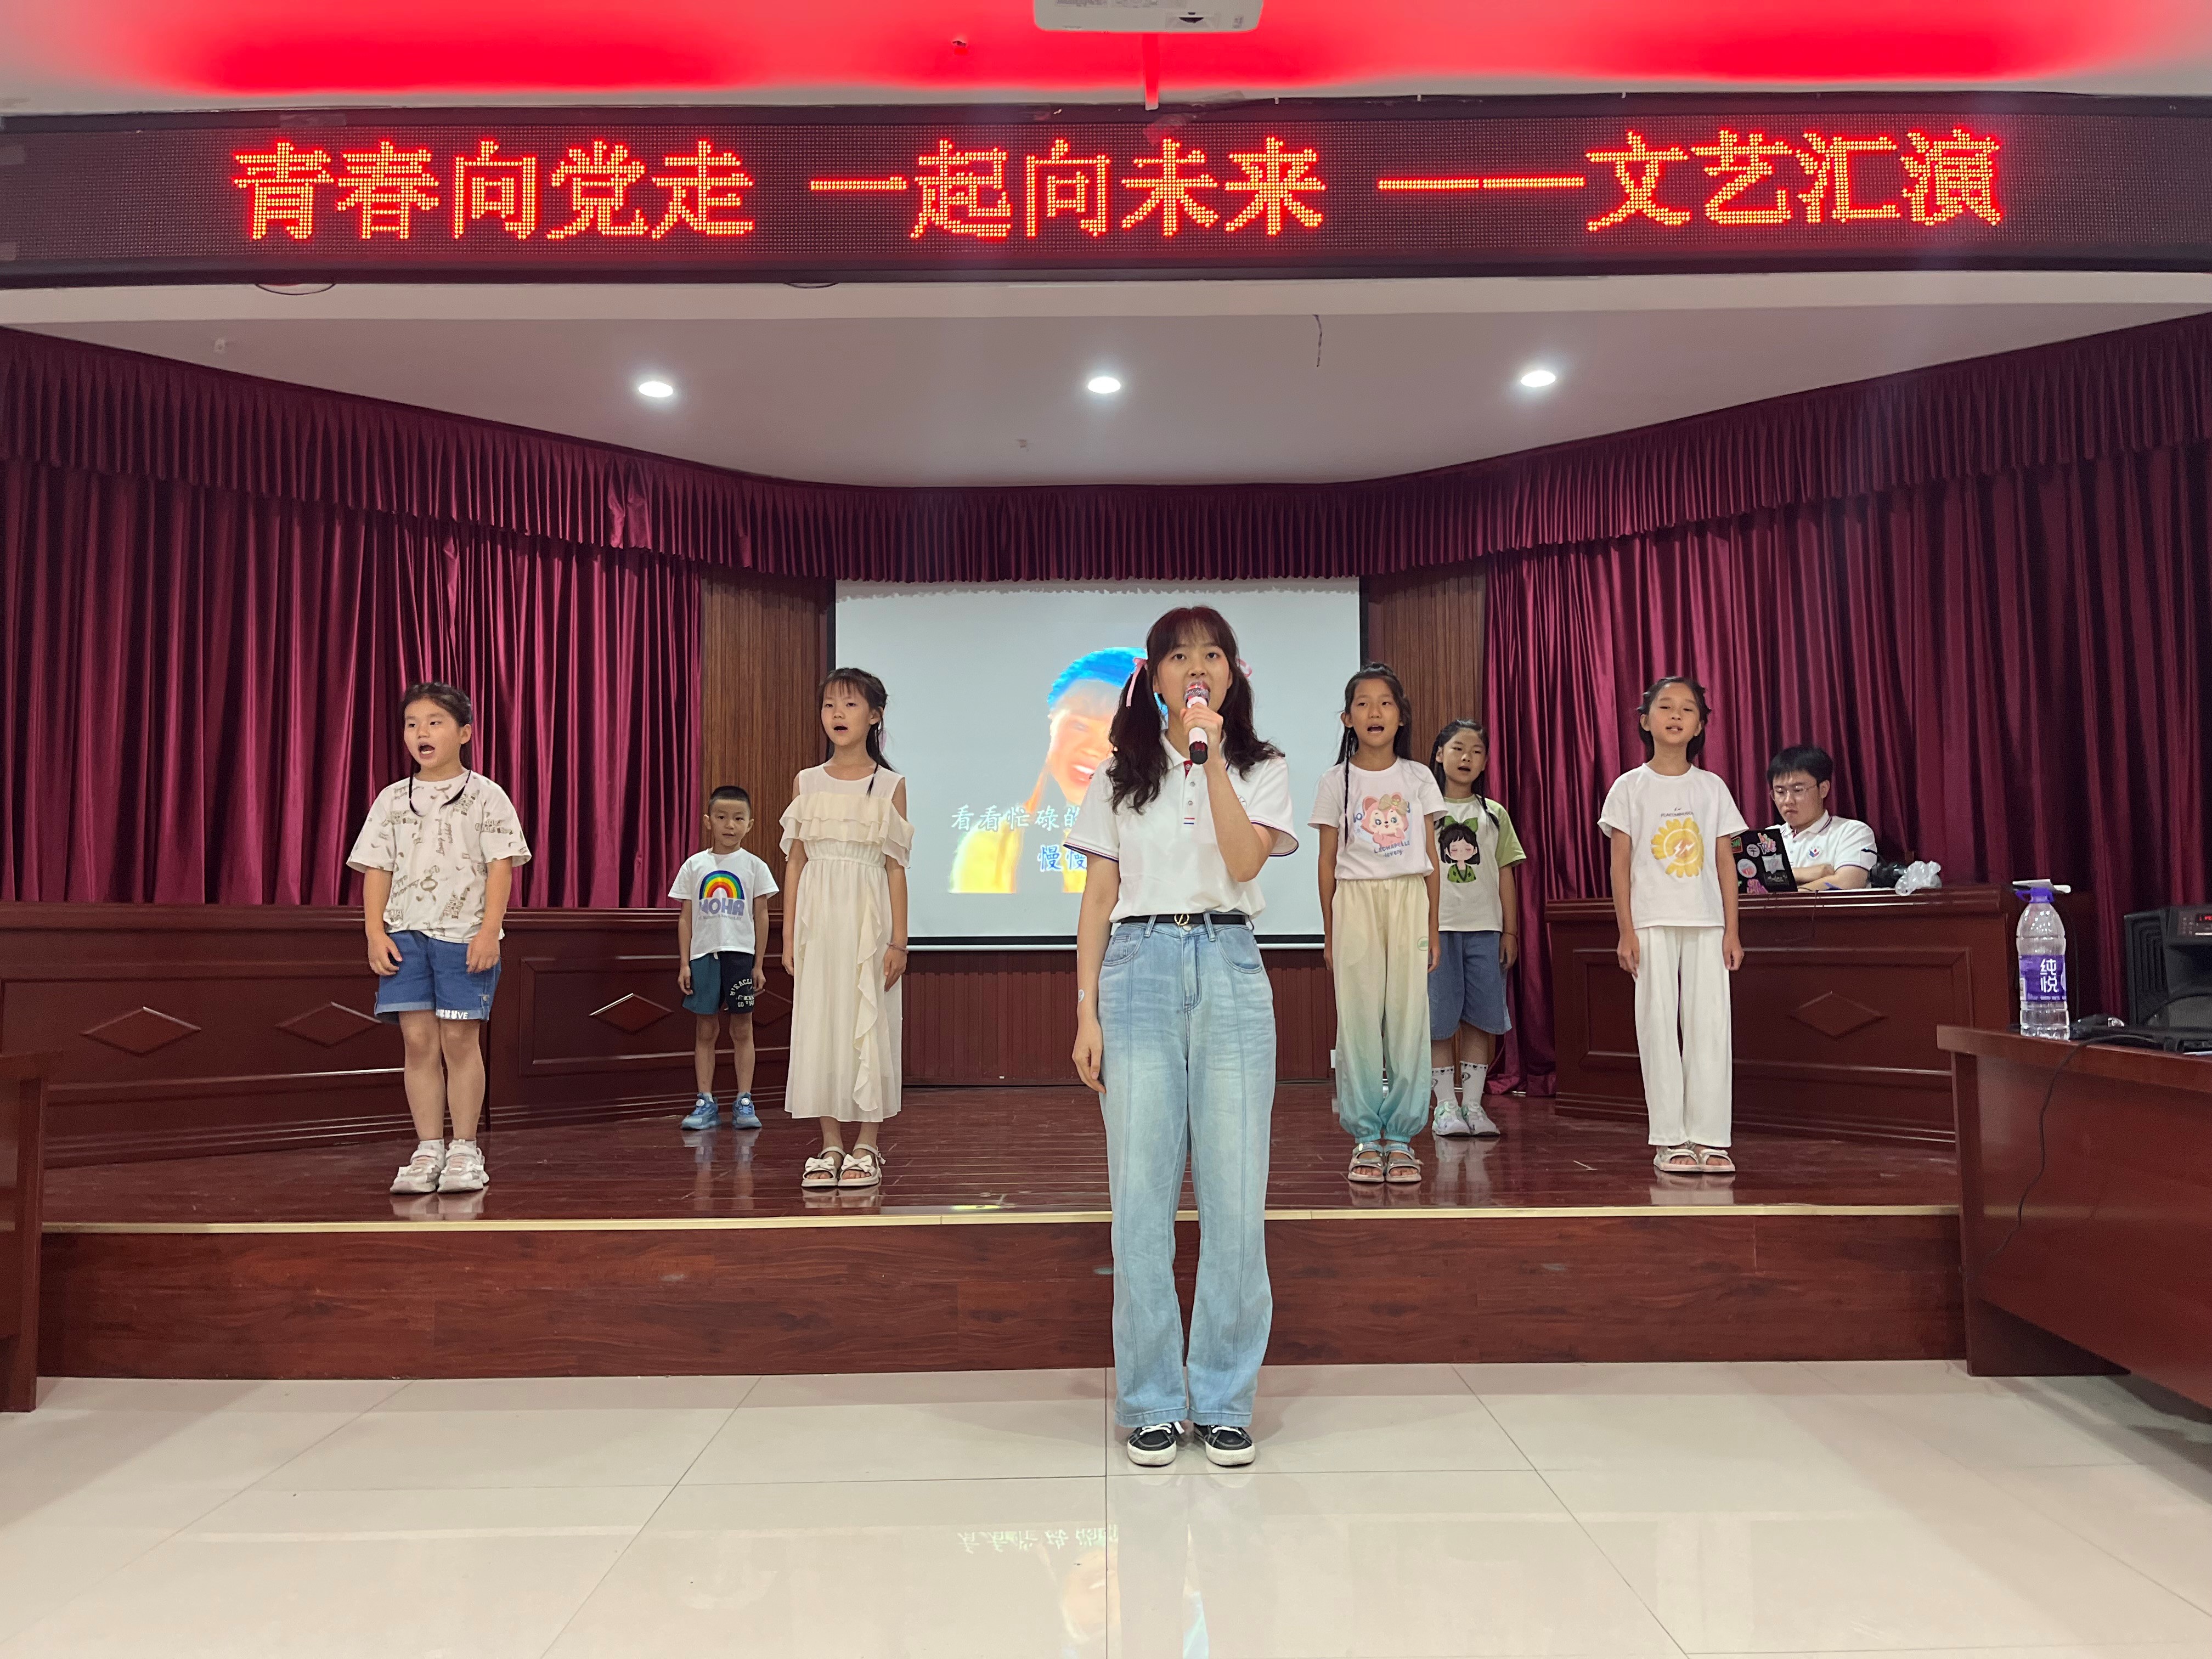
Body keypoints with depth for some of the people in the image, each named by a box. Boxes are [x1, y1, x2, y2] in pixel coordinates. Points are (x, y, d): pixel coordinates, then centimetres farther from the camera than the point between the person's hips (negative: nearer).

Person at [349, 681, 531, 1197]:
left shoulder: (485, 796, 3)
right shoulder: (391, 800, 12)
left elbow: (501, 866, -3)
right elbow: (377, 869, 11)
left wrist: (490, 931, -12)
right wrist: (375, 932, 0)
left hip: (465, 935, -3)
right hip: (405, 933, 3)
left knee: (460, 1038, -2)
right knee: (418, 1038, 1)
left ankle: (465, 1150, 7)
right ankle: (428, 1149, 8)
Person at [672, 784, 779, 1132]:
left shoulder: (754, 867, 2)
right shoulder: (694, 866, 5)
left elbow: (760, 918, 4)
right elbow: (686, 918, 7)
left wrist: (759, 965, 0)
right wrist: (684, 964, 1)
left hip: (741, 955, -1)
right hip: (704, 955, 1)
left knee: (742, 1030, 3)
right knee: (706, 1031, 5)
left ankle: (744, 1102, 8)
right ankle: (705, 1103, 10)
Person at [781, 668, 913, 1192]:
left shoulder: (889, 786, 2)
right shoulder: (807, 782, 8)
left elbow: (895, 867, 0)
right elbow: (795, 861, 10)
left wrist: (899, 940, -4)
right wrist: (789, 934, 6)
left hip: (869, 918, -2)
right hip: (818, 918, 2)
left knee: (869, 1024, 0)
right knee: (820, 1023, 3)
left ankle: (867, 1147, 10)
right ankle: (831, 1146, 12)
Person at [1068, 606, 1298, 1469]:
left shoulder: (1262, 768, 10)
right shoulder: (1122, 776, 13)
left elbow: (1244, 861, -8)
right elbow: (1098, 898, 9)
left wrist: (1211, 755, -10)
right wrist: (1087, 1013, 2)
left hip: (1229, 968, 0)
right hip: (1139, 967, 1)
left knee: (1234, 1194, 0)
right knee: (1140, 1194, 0)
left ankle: (1224, 1401, 13)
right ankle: (1151, 1403, 13)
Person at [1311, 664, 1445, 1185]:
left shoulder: (1418, 778, 8)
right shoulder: (1337, 781, 4)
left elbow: (1431, 858, 9)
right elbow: (1327, 861, 6)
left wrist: (1432, 927, 6)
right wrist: (1329, 931, 3)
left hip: (1409, 898, 1)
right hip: (1355, 899, -1)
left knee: (1408, 1015, -1)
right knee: (1358, 1018, -1)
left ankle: (1401, 1136, 8)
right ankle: (1365, 1138, 7)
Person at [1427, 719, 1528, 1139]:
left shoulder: (1494, 814, 12)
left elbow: (1506, 876, 11)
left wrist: (1510, 931, 6)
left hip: (1485, 929, 2)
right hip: (1436, 927, -2)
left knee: (1480, 1018, 3)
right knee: (1438, 1020, -1)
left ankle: (1473, 1104, 11)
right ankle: (1445, 1105, 7)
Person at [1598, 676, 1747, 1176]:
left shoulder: (1712, 788, 9)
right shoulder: (1630, 788, 2)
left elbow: (1725, 863, 8)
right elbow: (1621, 863, 0)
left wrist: (1731, 929, 3)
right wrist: (1626, 931, -6)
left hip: (1707, 923, 2)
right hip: (1652, 923, -2)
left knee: (1710, 1025, 0)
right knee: (1659, 1026, 0)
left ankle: (1711, 1138, 7)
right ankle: (1670, 1140, 7)